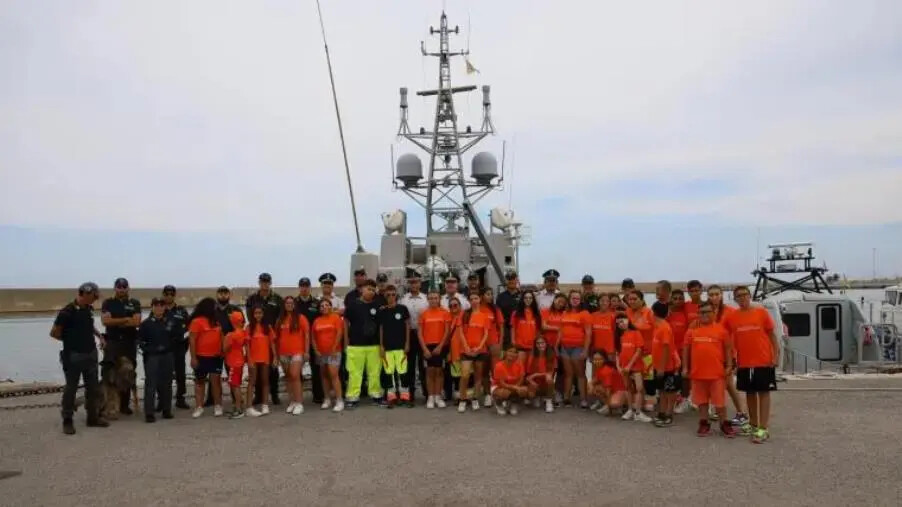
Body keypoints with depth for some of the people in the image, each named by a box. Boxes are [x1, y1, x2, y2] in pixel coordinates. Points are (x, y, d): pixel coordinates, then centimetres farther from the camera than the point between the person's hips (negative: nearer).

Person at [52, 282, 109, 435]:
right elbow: (54, 333, -10)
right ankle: (67, 421, 14)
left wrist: (99, 336, 9)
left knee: (93, 387, 11)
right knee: (71, 388, 3)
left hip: (91, 354, 7)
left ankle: (93, 417, 22)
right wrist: (71, 340, 1)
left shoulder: (89, 309, 6)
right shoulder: (67, 312, -16)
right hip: (74, 355, -7)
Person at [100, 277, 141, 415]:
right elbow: (105, 320, -9)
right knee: (108, 373, -8)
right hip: (112, 342, -1)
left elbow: (136, 322, -5)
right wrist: (126, 319, -9)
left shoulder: (135, 303, 8)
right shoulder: (108, 303, 6)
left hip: (130, 342, 1)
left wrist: (116, 323, -8)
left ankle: (124, 405, 12)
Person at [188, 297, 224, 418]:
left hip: (216, 357, 4)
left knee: (216, 380, 3)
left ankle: (218, 406, 9)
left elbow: (221, 336, 15)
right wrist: (193, 357, -14)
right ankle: (199, 407, 13)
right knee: (200, 381, 8)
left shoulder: (216, 321, 10)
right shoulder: (197, 321, -9)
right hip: (202, 357, -4)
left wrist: (223, 352, 8)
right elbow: (192, 340, -11)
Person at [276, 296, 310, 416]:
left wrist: (307, 351, -8)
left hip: (297, 352, -5)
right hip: (283, 353, 5)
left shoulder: (301, 318, -2)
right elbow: (277, 337, 12)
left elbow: (307, 335, -3)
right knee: (288, 378, 9)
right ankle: (292, 402, 18)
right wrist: (276, 352, 9)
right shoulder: (280, 320, 10)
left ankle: (299, 403, -8)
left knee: (295, 376, -13)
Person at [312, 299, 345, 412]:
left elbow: (340, 333, -9)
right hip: (320, 353, 5)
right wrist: (316, 350, 1)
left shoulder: (336, 317, -3)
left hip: (334, 352, -5)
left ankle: (339, 401, -12)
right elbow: (313, 336, 11)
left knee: (333, 375, -13)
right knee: (324, 375, 11)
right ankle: (327, 400, 20)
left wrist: (334, 349, -12)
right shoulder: (317, 320, 9)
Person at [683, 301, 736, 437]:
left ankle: (724, 424, 16)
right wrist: (685, 367, 6)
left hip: (717, 372, -2)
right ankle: (704, 424, 23)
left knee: (719, 400, 3)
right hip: (698, 372, 2)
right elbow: (686, 350, 9)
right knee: (701, 400, 13)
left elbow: (727, 348, 4)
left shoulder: (720, 329, -2)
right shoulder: (692, 330, 4)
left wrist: (728, 366, -1)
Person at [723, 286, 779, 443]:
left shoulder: (761, 312, -3)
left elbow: (772, 334, 1)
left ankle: (763, 429, 2)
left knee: (763, 392, 1)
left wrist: (776, 355, -5)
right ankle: (753, 424, 25)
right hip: (744, 362, 3)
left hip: (764, 361, -3)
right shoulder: (731, 317, 2)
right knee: (750, 392, 13)